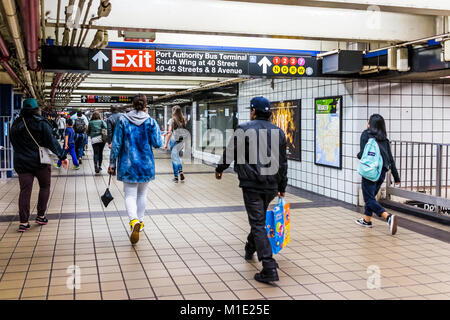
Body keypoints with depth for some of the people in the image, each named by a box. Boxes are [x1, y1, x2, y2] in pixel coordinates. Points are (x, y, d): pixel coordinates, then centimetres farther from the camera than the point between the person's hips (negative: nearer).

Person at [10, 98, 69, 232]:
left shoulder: (16, 124, 6)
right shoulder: (41, 123, -8)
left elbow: (13, 143, 15)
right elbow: (51, 141, -10)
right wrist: (62, 156, -6)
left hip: (22, 162, 3)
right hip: (40, 161, -3)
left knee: (25, 190, 3)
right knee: (45, 187, 15)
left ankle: (23, 222, 0)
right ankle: (41, 216, 14)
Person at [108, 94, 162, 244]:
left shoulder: (123, 120, -4)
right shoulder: (150, 121, -5)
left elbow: (116, 144, -4)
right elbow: (157, 144, -8)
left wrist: (112, 163, 3)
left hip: (128, 164, -1)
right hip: (146, 164, 1)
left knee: (130, 194, 0)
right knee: (142, 194, 18)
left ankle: (134, 221, -24)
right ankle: (140, 222, 28)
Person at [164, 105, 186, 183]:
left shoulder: (172, 120, -9)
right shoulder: (183, 120, 4)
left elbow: (170, 133, -13)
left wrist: (166, 144, -9)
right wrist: (183, 143, 15)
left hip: (174, 141, -5)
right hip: (181, 141, 5)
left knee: (174, 158, 4)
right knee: (177, 157, 23)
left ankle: (176, 177, 8)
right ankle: (180, 171, 7)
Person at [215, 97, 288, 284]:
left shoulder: (244, 129, -6)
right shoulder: (278, 132, 9)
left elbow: (230, 152, 1)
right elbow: (283, 163, 12)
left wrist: (219, 169, 20)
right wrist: (282, 187, 21)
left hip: (251, 184, -5)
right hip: (271, 185, 5)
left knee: (258, 223, -5)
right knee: (259, 218, 25)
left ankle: (269, 268, -12)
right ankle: (250, 249, 47)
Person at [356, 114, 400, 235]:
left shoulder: (366, 134, -2)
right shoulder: (384, 138, 12)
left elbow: (363, 154, -12)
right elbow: (391, 159, 9)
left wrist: (358, 155, 12)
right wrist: (396, 176, 11)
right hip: (382, 172, 6)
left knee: (369, 199, -4)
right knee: (371, 195, 24)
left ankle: (388, 217, -25)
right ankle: (367, 220, 35)